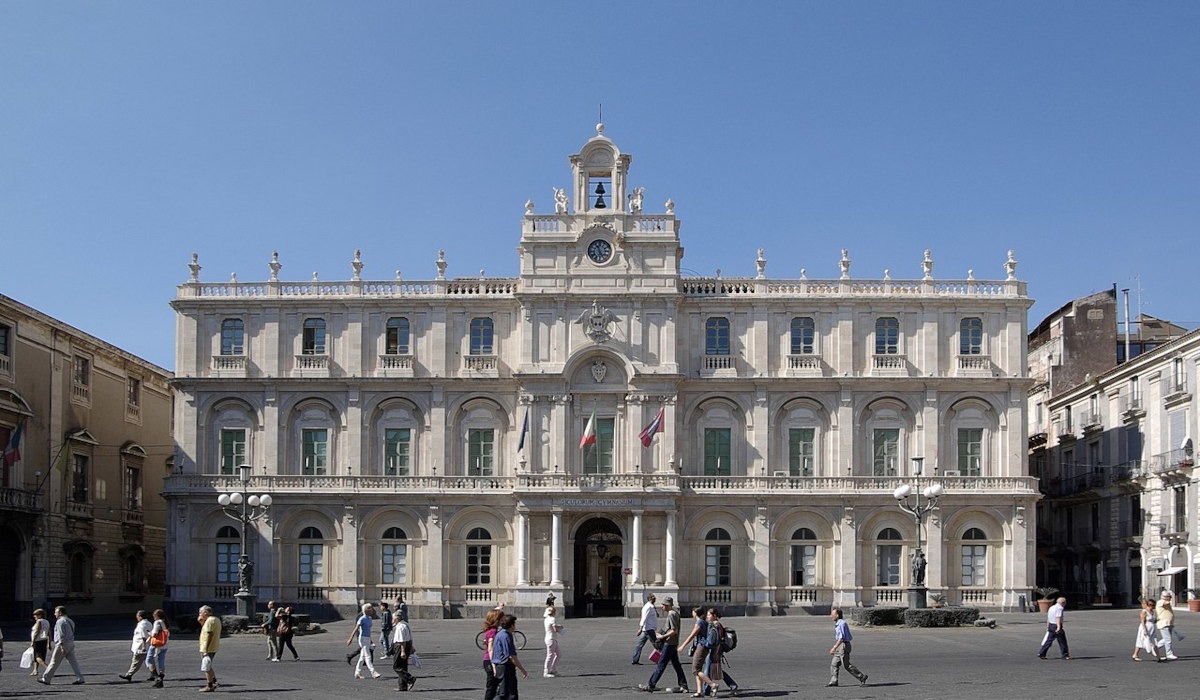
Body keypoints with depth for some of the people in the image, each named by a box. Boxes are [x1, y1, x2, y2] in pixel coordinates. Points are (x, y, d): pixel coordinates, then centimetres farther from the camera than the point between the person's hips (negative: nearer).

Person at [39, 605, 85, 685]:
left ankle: (46, 679, 11)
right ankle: (80, 679, -3)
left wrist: (62, 646, -24)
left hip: (62, 644, -8)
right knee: (73, 662, 4)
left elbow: (61, 635, -19)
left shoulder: (60, 622, -11)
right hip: (71, 644, 8)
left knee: (54, 663, 2)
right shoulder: (70, 621, 17)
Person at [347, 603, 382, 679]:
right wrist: (351, 639, -17)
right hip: (363, 638, -8)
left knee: (362, 657, 13)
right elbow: (356, 629, -15)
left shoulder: (370, 618, 10)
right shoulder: (362, 619, -14)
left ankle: (357, 673, 20)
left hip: (368, 638, 8)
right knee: (367, 656, -9)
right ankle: (373, 673, -13)